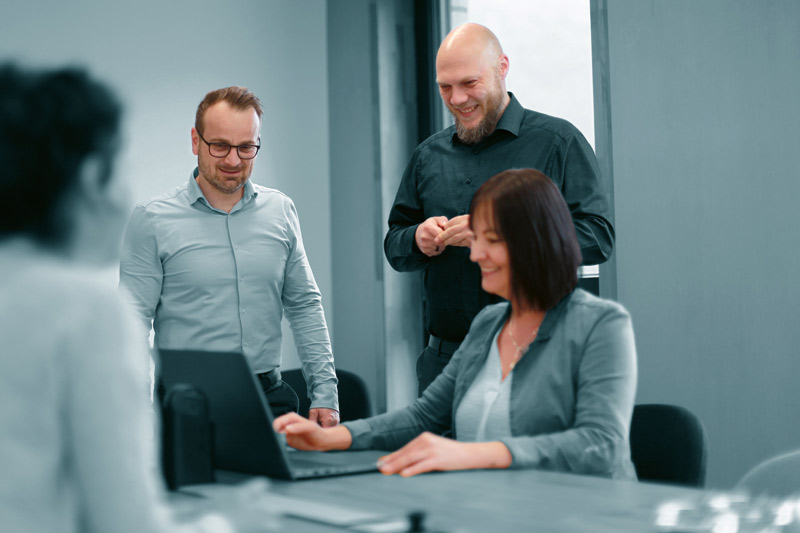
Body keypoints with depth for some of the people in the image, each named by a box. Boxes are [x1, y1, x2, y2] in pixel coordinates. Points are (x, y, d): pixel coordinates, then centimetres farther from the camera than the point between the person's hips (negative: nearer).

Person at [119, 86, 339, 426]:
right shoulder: (151, 220, 0)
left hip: (269, 397, 3)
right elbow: (131, 322, -2)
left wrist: (325, 394, 10)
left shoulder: (280, 211, 12)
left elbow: (304, 306, 16)